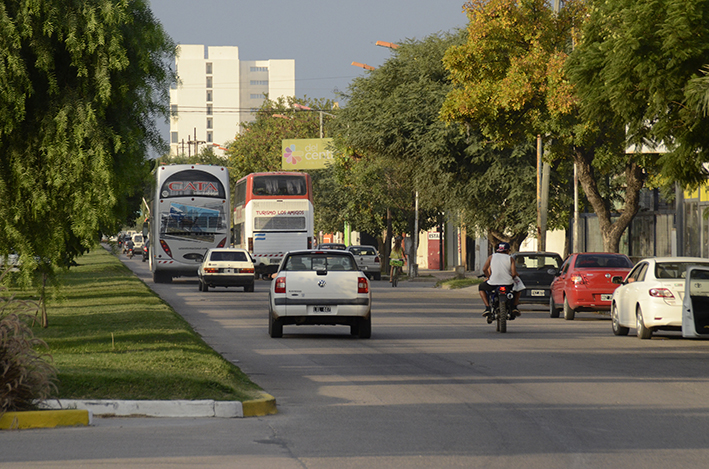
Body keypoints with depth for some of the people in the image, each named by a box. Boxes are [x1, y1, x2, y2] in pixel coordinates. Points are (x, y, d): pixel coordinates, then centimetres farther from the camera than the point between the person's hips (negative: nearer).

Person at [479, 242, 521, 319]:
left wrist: (488, 277, 21)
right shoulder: (510, 258, 8)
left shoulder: (492, 256, 11)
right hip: (508, 283, 0)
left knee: (481, 287, 31)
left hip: (493, 283, 0)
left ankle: (487, 308, 13)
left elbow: (484, 269, 2)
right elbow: (514, 273, -2)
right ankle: (514, 307, 16)